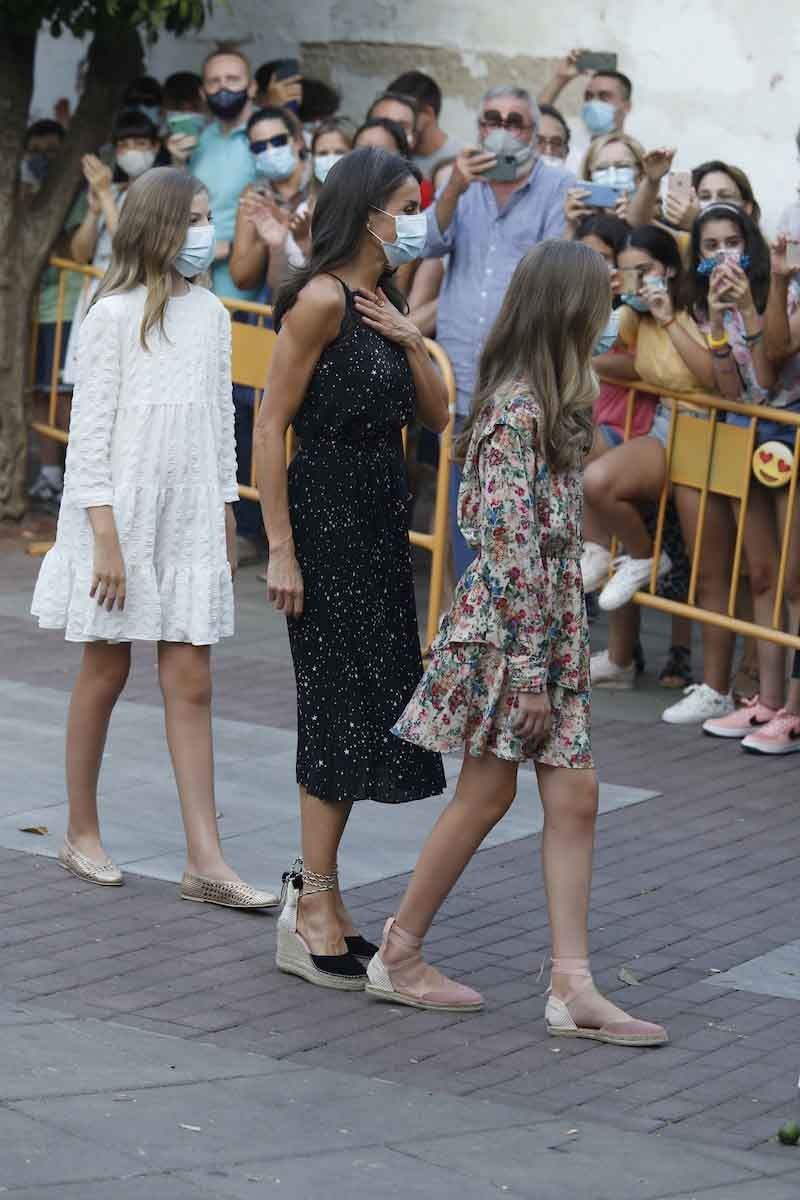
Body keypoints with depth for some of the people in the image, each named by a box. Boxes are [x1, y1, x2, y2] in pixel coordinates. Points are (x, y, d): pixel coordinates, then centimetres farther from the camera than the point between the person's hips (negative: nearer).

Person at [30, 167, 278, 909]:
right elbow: (89, 430, -10)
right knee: (106, 672, 6)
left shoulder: (211, 315, 8)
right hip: (122, 514, -4)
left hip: (190, 521, 4)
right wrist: (105, 535, -15)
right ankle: (82, 834, 21)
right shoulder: (116, 314, -8)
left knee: (190, 684, 0)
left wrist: (226, 516, 13)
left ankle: (205, 861, -3)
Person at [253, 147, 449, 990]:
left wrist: (410, 341, -4)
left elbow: (438, 415, 13)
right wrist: (281, 549, -18)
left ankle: (317, 901, 19)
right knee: (343, 708, -6)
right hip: (325, 515, -9)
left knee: (363, 711, 11)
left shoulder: (383, 304, 14)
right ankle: (316, 909, 1)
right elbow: (271, 424, -15)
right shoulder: (323, 299, -13)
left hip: (379, 520, 9)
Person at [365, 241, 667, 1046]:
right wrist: (529, 670, -20)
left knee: (574, 796, 4)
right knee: (487, 795, 2)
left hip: (553, 628, 9)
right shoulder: (518, 411, -18)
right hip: (506, 628, -9)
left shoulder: (546, 403, 12)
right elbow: (512, 546, -20)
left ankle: (572, 986, 3)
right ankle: (398, 957, 16)